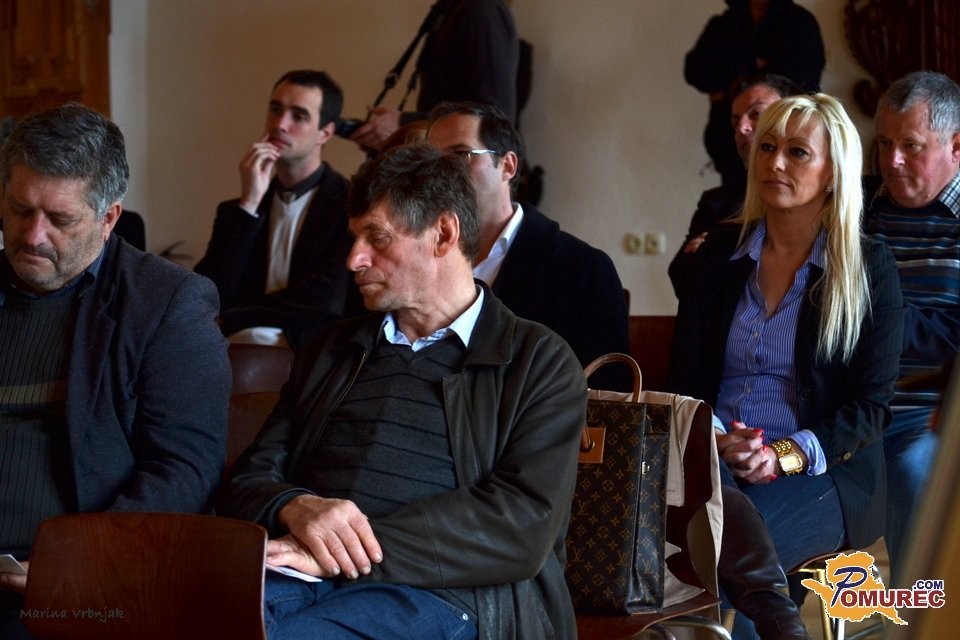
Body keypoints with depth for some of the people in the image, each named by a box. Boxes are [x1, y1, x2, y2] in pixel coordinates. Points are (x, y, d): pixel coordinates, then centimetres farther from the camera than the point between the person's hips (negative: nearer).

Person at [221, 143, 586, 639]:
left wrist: (352, 551, -15)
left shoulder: (540, 363, 9)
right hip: (297, 576, 5)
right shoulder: (331, 351, 26)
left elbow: (523, 525, -6)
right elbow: (252, 478, 19)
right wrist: (296, 508, -8)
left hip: (434, 593, -5)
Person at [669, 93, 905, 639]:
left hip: (821, 472, -2)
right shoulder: (719, 256, 13)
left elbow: (871, 406, -1)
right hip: (715, 461, 3)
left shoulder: (870, 267, 3)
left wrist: (787, 456, -16)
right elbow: (686, 378, 11)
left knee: (735, 543, -34)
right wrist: (714, 439, -11)